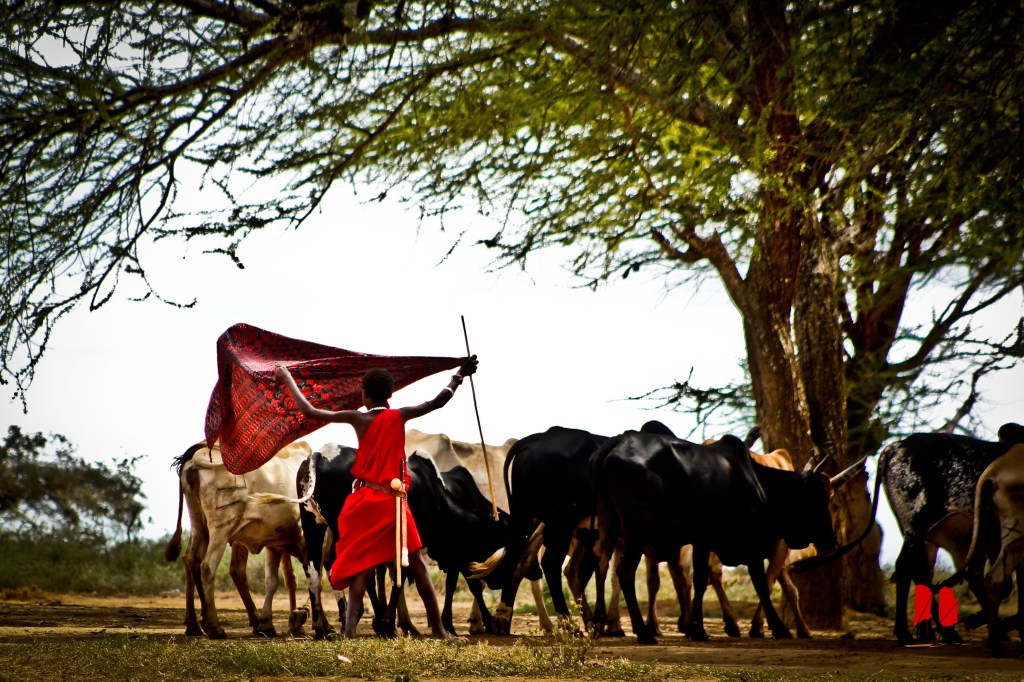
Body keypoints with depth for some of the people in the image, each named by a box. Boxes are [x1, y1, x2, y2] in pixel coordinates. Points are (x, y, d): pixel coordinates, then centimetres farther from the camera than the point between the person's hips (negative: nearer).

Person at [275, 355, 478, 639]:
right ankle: (438, 629, 9)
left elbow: (309, 411, -2)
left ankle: (350, 627, -15)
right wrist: (459, 377, 13)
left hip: (365, 501, 0)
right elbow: (438, 402, 0)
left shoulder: (359, 419, -3)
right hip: (393, 501, 0)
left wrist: (288, 379, 9)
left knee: (363, 565, 2)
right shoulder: (399, 417, -2)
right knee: (417, 563, 9)